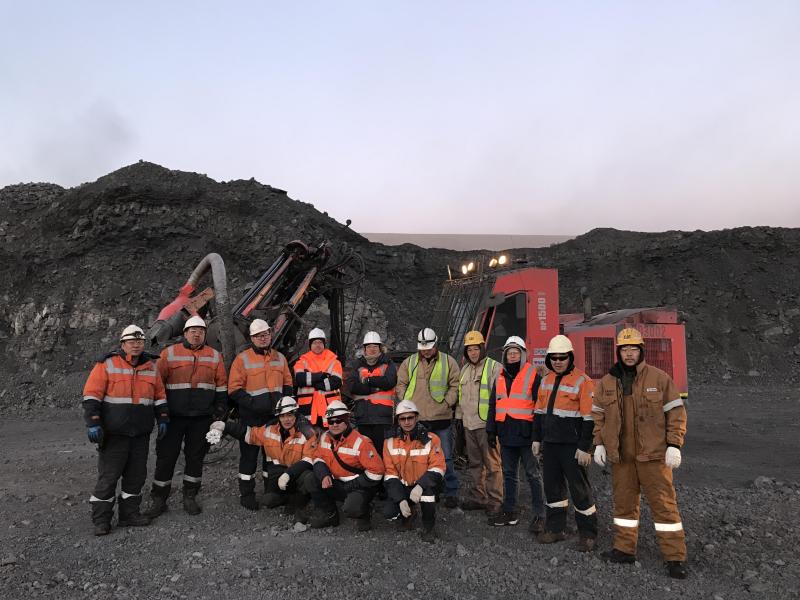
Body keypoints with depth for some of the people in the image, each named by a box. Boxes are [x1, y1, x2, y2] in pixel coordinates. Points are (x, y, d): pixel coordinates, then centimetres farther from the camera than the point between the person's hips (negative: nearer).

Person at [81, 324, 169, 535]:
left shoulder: (151, 367, 9)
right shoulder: (107, 364, -6)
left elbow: (159, 396, 16)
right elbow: (91, 395, -9)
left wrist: (162, 419, 11)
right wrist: (93, 423, -16)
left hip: (141, 434, 5)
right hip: (114, 433, -5)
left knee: (136, 475, 11)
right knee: (108, 475, 0)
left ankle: (129, 513, 23)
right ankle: (101, 519, 12)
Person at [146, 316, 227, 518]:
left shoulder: (214, 356, 7)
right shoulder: (169, 353, 0)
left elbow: (222, 385, 10)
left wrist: (220, 410, 6)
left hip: (202, 418, 2)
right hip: (174, 417, -1)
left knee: (195, 457, 9)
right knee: (166, 457, 4)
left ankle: (190, 497, 22)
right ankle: (158, 499, 17)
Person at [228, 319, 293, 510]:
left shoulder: (280, 358, 9)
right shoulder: (242, 359, -7)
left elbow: (288, 384, 15)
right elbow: (234, 389, -11)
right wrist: (253, 403, -20)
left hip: (275, 417, 5)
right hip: (251, 418, -4)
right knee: (249, 456, 5)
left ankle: (271, 491, 28)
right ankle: (246, 494, 17)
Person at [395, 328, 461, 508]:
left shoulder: (448, 362, 3)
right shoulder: (409, 362, 8)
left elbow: (455, 385, 4)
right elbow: (400, 385, 11)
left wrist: (446, 403, -6)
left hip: (441, 418, -2)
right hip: (416, 419, 2)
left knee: (445, 458, 4)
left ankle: (451, 493, 16)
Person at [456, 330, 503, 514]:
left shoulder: (494, 367, -8)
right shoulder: (464, 370, 16)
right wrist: (459, 417, 21)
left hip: (487, 424, -7)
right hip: (469, 424, 7)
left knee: (492, 464, -2)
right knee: (475, 463, 15)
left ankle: (495, 501, 7)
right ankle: (478, 497, 25)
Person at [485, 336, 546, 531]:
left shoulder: (533, 375, -4)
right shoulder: (500, 377, 13)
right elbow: (493, 405, 18)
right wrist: (491, 431, 15)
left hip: (526, 433, -6)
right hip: (506, 434, 6)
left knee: (533, 475, 2)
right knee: (509, 474, 15)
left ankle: (539, 515, 9)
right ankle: (509, 511, 26)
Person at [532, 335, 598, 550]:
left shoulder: (582, 381, -11)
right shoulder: (546, 380, 10)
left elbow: (589, 418, -13)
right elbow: (539, 411, 17)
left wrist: (585, 448, -15)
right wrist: (536, 439, 14)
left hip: (572, 446, -6)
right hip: (550, 444, 7)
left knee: (579, 489, 2)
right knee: (552, 486, 14)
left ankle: (588, 533, 17)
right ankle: (555, 528, 27)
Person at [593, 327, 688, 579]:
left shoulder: (659, 378, -4)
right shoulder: (606, 383, 5)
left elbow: (676, 412, -3)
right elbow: (598, 415, 12)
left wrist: (674, 445, -10)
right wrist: (599, 444, 5)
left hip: (653, 454, -3)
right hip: (621, 455, 4)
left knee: (663, 503, 1)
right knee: (624, 502, 13)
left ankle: (675, 558, 12)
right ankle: (625, 549, 26)